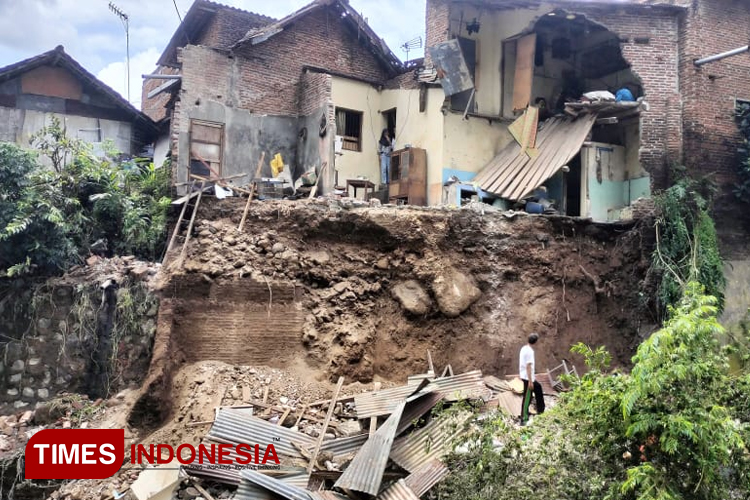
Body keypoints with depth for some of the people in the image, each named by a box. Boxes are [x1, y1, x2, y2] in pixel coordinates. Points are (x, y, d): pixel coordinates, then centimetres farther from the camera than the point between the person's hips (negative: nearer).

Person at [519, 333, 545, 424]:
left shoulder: (524, 348, 7)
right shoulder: (530, 351, -21)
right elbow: (528, 366, -24)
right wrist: (530, 381, -22)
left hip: (524, 376, 10)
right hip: (528, 378, -10)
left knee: (538, 387, 26)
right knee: (527, 398, -3)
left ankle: (540, 409, 35)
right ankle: (524, 419, 2)